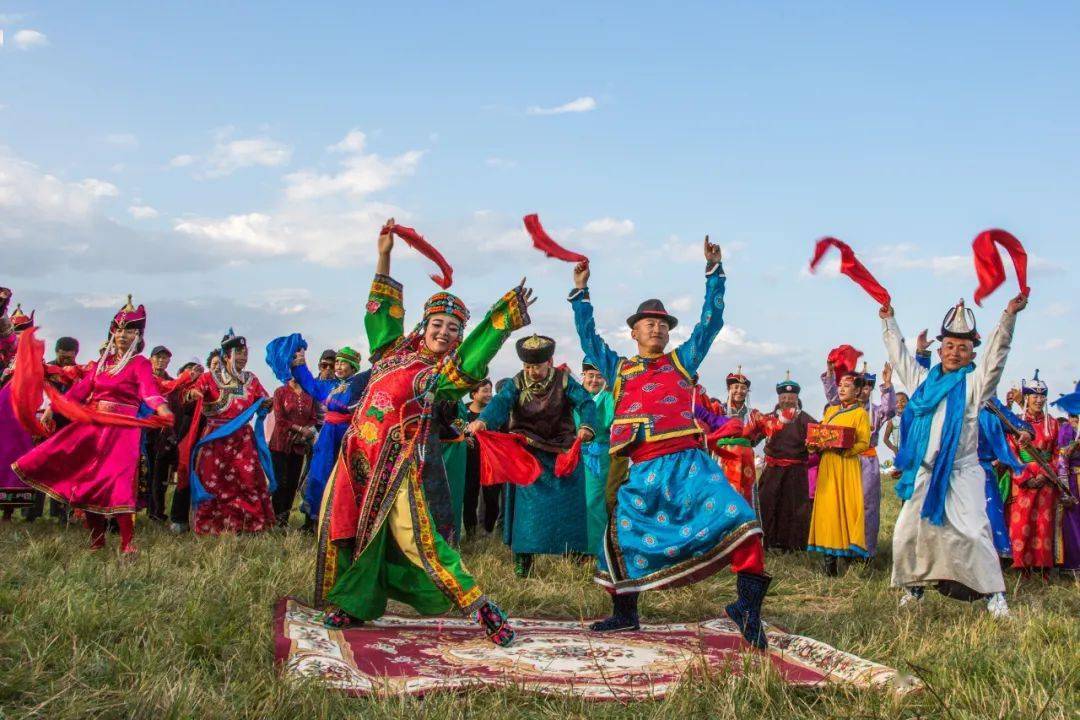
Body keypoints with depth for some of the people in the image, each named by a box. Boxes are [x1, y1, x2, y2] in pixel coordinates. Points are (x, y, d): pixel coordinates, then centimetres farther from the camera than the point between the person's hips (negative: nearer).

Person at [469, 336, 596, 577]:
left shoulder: (564, 380, -6)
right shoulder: (518, 383, -5)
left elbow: (586, 402, -21)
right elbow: (500, 401, -25)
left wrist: (586, 426, -45)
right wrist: (483, 420, -47)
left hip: (562, 453, 0)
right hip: (527, 454, 0)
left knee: (567, 506, 3)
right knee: (527, 507, -2)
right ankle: (522, 561, 6)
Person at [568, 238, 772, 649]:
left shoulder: (683, 360, 18)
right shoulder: (619, 369, 21)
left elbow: (711, 321, 13)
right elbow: (589, 339, 21)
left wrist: (714, 272, 8)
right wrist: (580, 293, 16)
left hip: (687, 462, -2)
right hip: (640, 471, 2)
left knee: (734, 515, -22)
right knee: (623, 537, 8)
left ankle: (748, 605, -21)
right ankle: (624, 613, 28)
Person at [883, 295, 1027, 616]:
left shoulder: (974, 383, 2)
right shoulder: (923, 381, 15)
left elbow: (996, 353, -10)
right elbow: (899, 355, 28)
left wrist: (1009, 316, -21)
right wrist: (889, 322, 34)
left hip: (960, 475, -5)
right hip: (923, 475, 5)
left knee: (972, 533, -14)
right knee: (908, 533, 5)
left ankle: (994, 594, -7)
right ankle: (913, 587, 20)